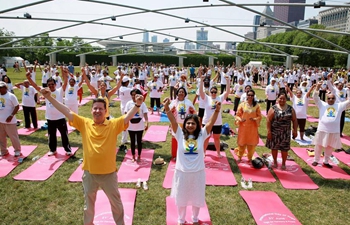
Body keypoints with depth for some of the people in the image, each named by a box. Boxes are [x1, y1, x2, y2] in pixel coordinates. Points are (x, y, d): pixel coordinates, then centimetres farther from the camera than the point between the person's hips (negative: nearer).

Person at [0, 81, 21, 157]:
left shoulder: (11, 96, -9)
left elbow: (17, 106, -11)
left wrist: (11, 115, -20)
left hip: (9, 121, -6)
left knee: (13, 136, 1)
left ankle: (17, 150, 15)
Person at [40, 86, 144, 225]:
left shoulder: (113, 125, -7)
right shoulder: (84, 123, -3)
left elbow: (128, 116, -17)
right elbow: (67, 111, -6)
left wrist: (137, 105, -34)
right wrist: (49, 98, -10)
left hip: (108, 173, -1)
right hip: (89, 173, 2)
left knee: (116, 203, 18)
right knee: (89, 203, 25)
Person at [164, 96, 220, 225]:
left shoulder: (201, 135, -8)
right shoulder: (180, 134, -9)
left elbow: (210, 123, -20)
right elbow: (173, 121, -22)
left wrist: (217, 110, -35)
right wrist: (167, 108, -37)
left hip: (198, 172, 1)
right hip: (182, 172, 0)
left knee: (196, 197, 21)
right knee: (181, 197, 19)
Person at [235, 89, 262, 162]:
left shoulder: (256, 105, -2)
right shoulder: (242, 104, -4)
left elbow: (259, 116, 2)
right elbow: (237, 115, 0)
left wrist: (255, 119, -17)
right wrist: (240, 119, -19)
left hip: (253, 127, 1)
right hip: (243, 127, -1)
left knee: (251, 143, 9)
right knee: (242, 142, 10)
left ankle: (250, 158, 27)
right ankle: (239, 157, 28)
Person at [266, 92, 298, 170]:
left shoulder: (290, 109, 2)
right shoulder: (273, 108, -6)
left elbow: (294, 120, 6)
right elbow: (268, 120, -8)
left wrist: (295, 130, 1)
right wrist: (269, 131, -12)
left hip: (285, 132, 1)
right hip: (275, 132, -1)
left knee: (284, 148, 6)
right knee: (274, 147, 10)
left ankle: (283, 163, 23)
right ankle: (275, 161, 29)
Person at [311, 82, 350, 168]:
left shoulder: (339, 105, 6)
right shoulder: (322, 104, 1)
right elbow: (315, 97, -8)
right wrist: (317, 87, -19)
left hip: (334, 131, 2)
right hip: (322, 130, -2)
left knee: (330, 147, 14)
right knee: (319, 146, 10)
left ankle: (326, 162, 30)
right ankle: (316, 160, 25)